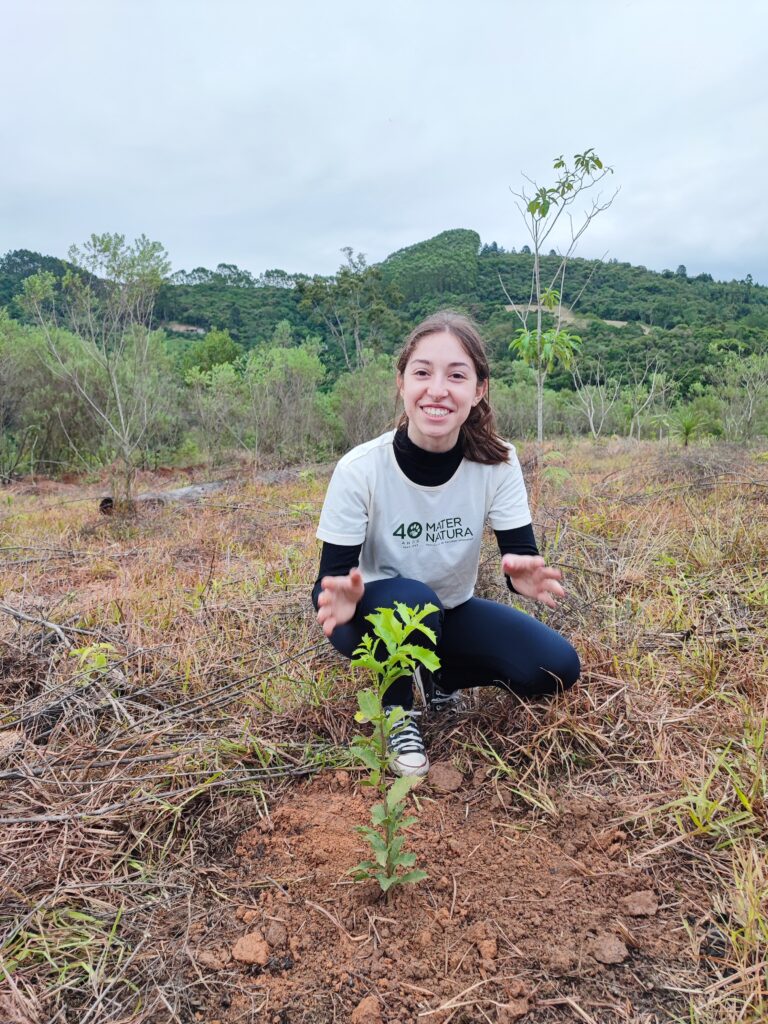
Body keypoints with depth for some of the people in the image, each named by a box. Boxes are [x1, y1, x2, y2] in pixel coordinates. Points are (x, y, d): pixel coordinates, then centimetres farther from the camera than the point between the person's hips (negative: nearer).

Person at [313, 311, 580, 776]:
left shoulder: (497, 462, -18)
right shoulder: (360, 469, -25)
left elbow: (521, 554, -18)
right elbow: (332, 578, -22)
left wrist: (524, 573, -43)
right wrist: (340, 598, -46)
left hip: (452, 612, 3)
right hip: (375, 615, -3)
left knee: (557, 667, -14)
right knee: (411, 601, -36)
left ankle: (438, 679, 12)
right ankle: (399, 713, -5)